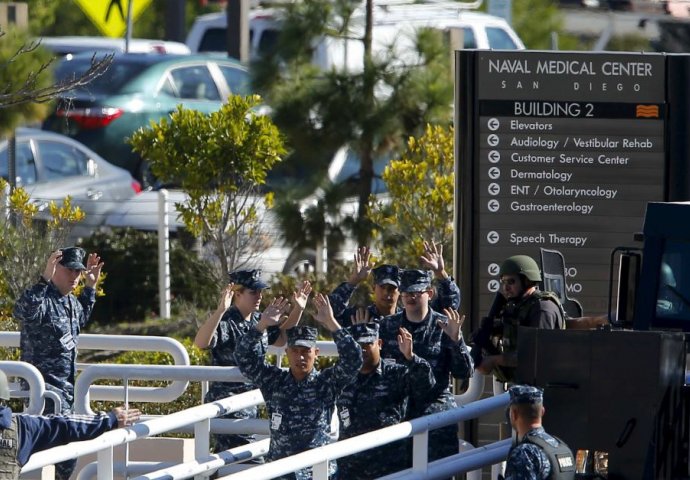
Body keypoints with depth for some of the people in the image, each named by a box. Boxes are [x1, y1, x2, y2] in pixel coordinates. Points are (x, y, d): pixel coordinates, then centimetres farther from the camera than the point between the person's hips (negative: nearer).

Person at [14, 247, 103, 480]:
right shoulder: (43, 298, -16)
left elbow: (81, 318, 38)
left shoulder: (70, 301, 14)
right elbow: (22, 311, -40)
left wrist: (90, 287, 28)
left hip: (66, 386, 10)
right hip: (44, 384, -10)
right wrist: (44, 279, -45)